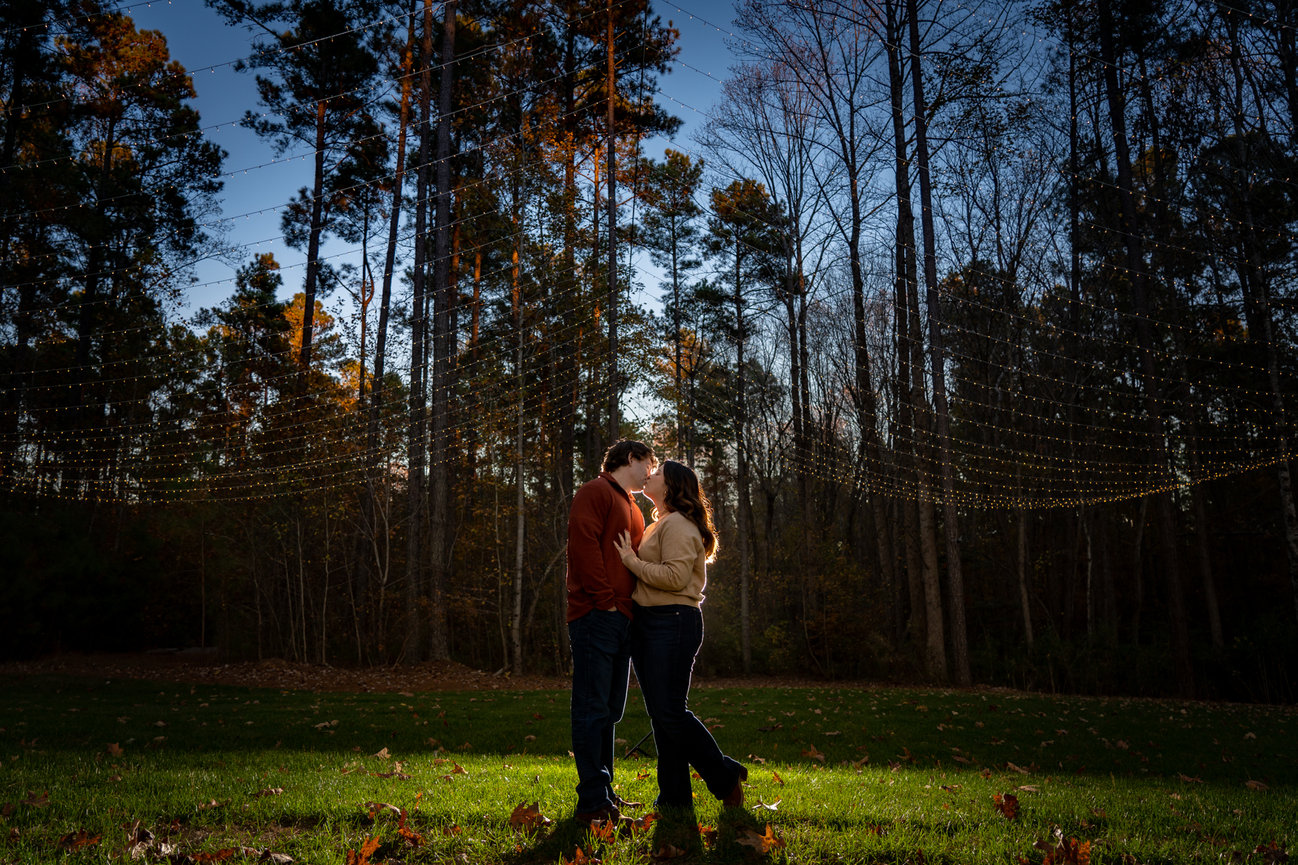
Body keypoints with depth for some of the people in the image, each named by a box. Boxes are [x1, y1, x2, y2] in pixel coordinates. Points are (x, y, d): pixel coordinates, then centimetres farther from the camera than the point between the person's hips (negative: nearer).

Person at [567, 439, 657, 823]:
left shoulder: (634, 511, 25)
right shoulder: (595, 492, -3)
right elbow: (584, 545, -14)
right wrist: (606, 601, -16)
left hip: (623, 619, 9)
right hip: (596, 616, -9)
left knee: (610, 710, 13)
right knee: (593, 709, -6)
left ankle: (604, 793, 22)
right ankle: (592, 802, -2)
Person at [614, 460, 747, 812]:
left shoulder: (678, 525, -9)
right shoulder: (658, 525, 21)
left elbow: (675, 577, -21)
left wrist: (631, 560, -14)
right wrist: (630, 559, 7)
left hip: (672, 623, -10)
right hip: (646, 623, 10)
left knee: (670, 712, -8)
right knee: (660, 714, 9)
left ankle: (725, 776, 10)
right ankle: (674, 799, 16)